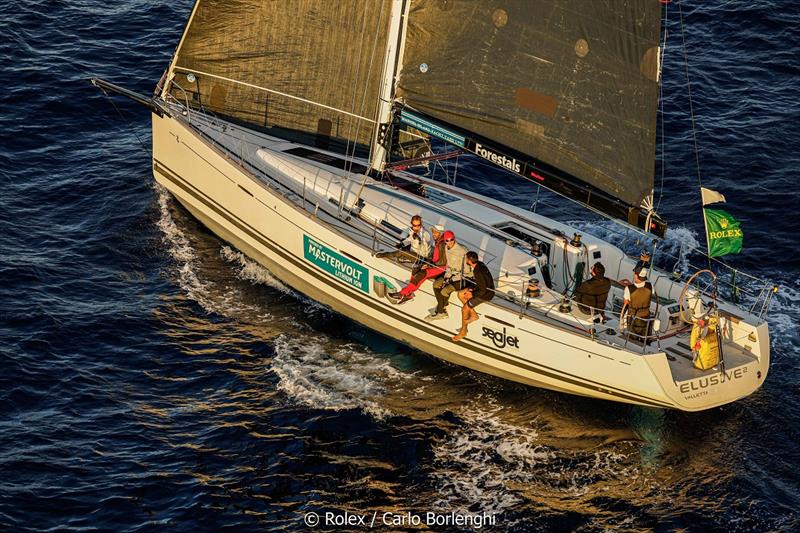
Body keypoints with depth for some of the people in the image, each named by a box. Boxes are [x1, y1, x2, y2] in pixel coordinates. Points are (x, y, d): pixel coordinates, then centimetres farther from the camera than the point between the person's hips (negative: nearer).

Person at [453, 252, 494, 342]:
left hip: (486, 294, -10)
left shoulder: (478, 272, -34)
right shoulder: (479, 264, -5)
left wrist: (472, 294, -13)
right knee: (460, 294, 10)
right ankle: (474, 315, 20)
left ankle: (463, 331, 11)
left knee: (464, 309, -8)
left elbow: (483, 291, -27)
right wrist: (473, 289, 4)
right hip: (483, 288, 10)